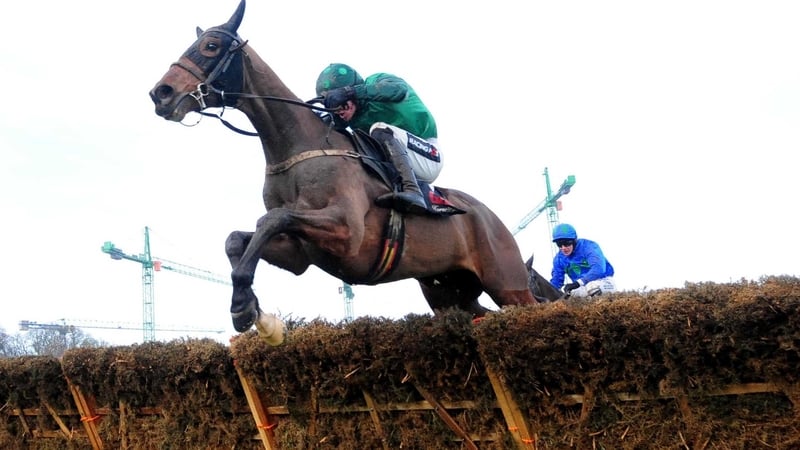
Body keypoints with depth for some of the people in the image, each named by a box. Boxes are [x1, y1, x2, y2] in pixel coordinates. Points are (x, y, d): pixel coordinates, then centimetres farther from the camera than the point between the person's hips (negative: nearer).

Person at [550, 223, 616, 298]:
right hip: (584, 287, 6)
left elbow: (598, 269, -35)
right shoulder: (559, 258, 1)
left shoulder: (589, 247, -19)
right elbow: (555, 281, 4)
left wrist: (578, 283, -47)